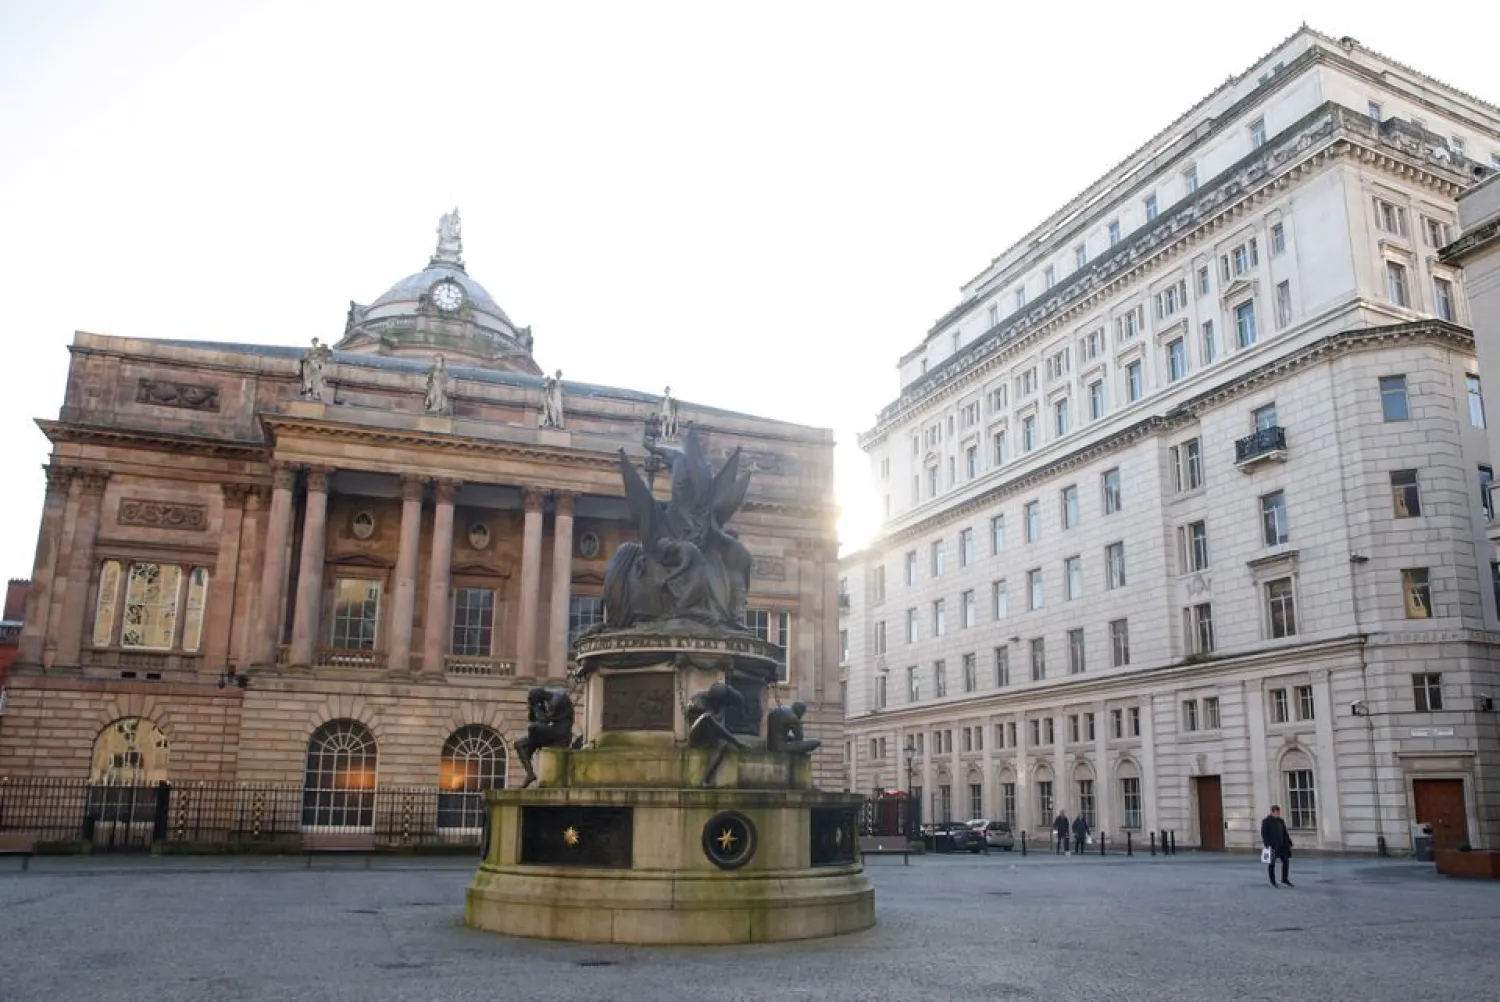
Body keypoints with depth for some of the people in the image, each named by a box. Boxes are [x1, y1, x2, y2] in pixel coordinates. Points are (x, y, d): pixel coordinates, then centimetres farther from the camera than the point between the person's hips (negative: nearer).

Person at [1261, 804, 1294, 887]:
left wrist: (1289, 843, 10)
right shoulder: (1266, 821, -7)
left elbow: (1285, 833, 16)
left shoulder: (1280, 821, 11)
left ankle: (1284, 880, 17)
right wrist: (1267, 844, -19)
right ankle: (1272, 882, 8)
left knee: (1286, 861, 5)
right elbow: (1264, 834, -11)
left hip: (1281, 845, 6)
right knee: (1271, 863, 1)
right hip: (1272, 845, -6)